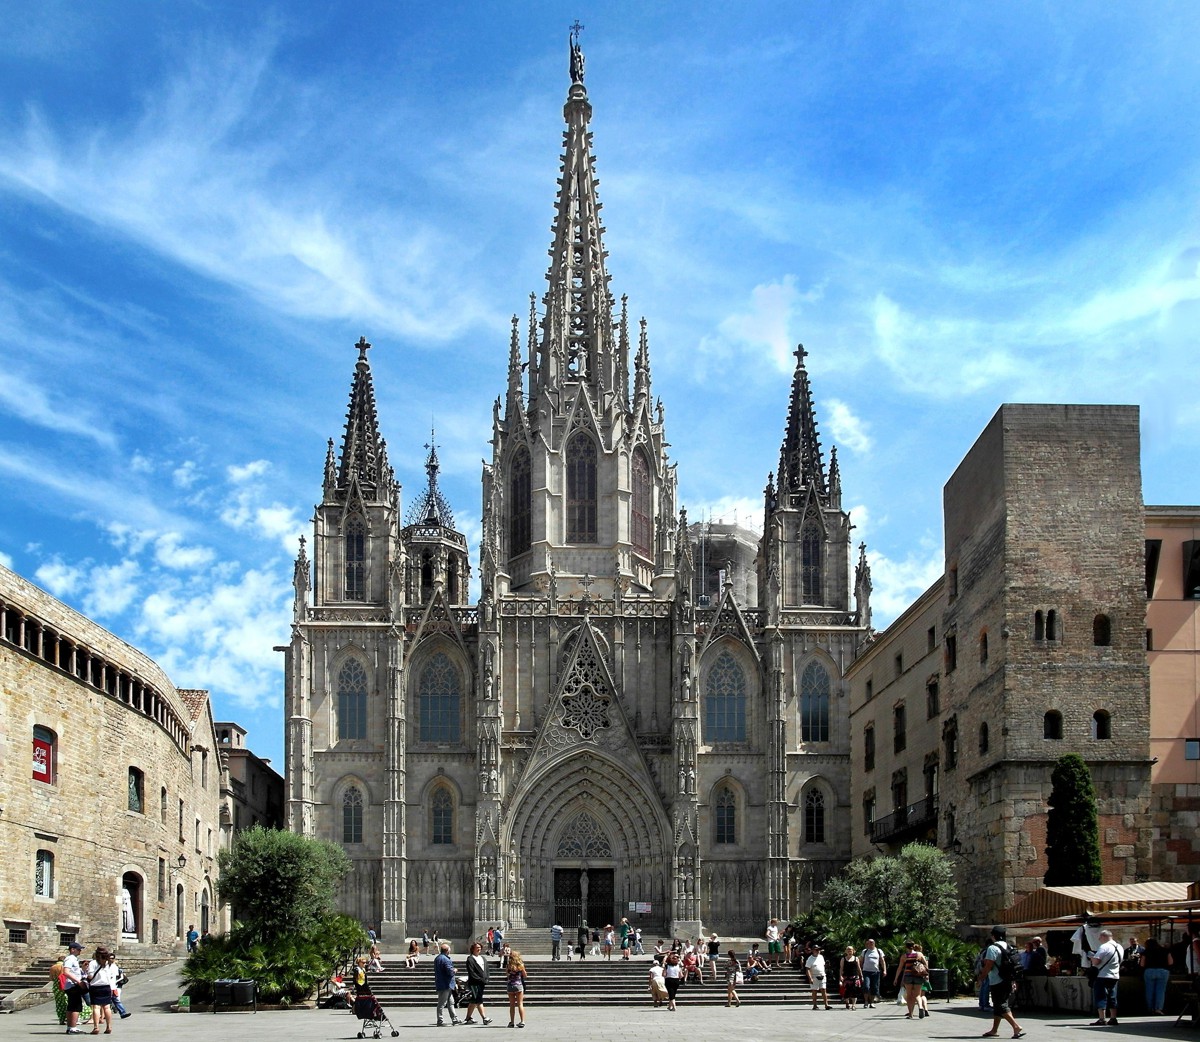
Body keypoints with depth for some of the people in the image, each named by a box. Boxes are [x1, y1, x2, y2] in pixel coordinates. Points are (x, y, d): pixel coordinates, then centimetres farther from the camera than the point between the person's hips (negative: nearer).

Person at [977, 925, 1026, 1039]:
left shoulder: (992, 948, -15)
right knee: (998, 1005, 17)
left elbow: (988, 966, -19)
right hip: (1007, 981, 9)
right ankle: (994, 1030, 23)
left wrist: (981, 977, -7)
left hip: (997, 982, -9)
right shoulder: (1008, 947, 11)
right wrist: (1013, 982, 21)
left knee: (1001, 1006, -8)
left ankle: (1016, 1027, -19)